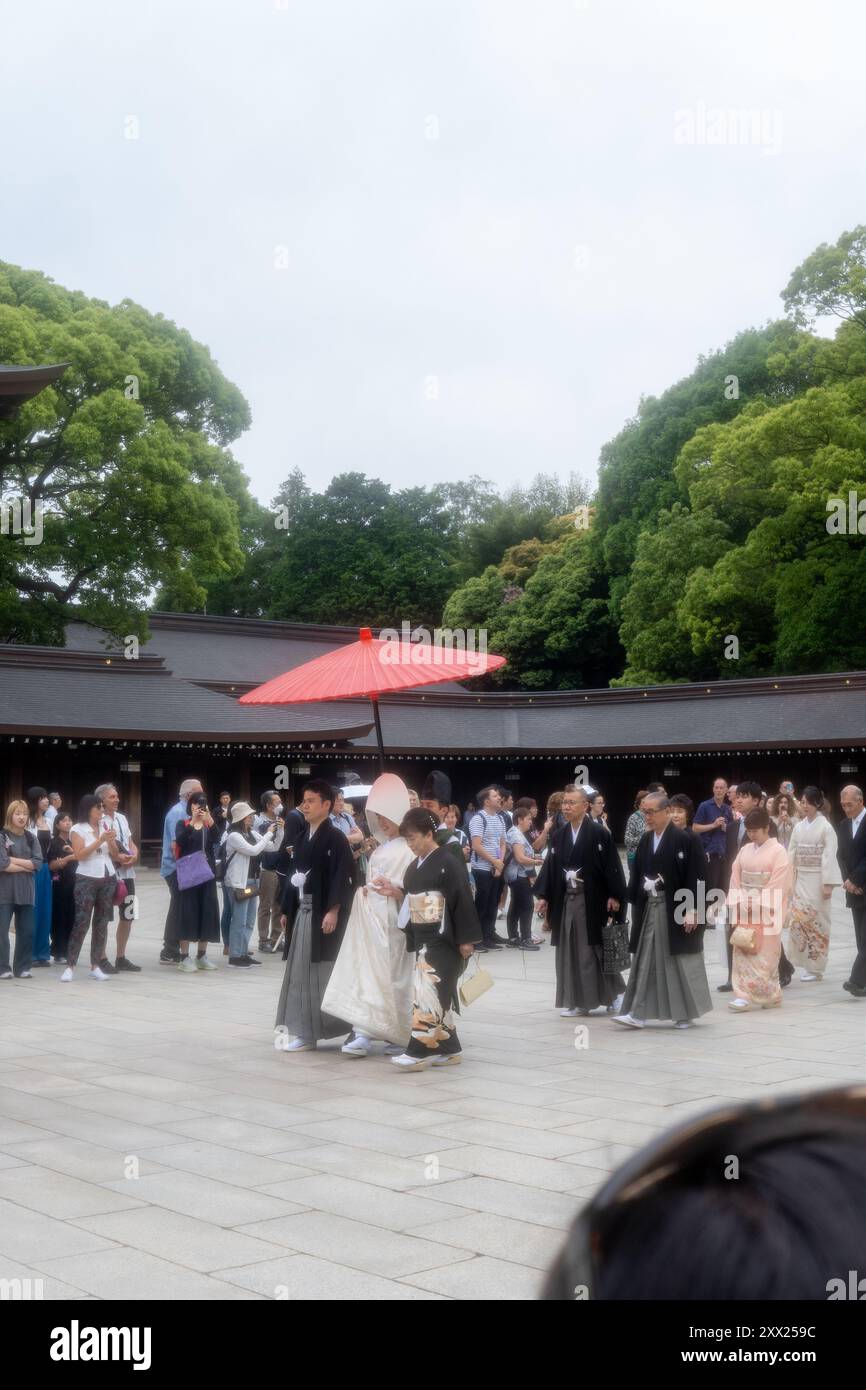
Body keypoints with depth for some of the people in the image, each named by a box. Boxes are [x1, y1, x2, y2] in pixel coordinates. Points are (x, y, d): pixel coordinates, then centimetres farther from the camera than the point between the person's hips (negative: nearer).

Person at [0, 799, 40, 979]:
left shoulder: (32, 838, 10)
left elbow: (38, 863, -1)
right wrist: (26, 867, -8)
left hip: (26, 891, 4)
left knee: (27, 931, 5)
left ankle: (22, 967, 13)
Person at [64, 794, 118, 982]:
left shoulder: (105, 827, 10)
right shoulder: (77, 829, -3)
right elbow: (79, 855, -15)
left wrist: (111, 841, -6)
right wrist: (99, 840, -19)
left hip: (108, 879, 5)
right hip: (87, 880, -5)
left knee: (101, 923, 5)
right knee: (81, 923, -8)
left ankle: (95, 965, 9)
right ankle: (70, 966, -5)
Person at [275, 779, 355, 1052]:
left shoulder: (335, 838, -10)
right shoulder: (303, 837, 13)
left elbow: (342, 877, -16)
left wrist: (333, 911, -22)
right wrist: (286, 910, 17)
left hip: (322, 914, -8)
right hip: (302, 913, 8)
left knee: (318, 974, -3)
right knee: (299, 973, 9)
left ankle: (308, 1033, 2)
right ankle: (299, 1029, 16)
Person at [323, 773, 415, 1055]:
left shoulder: (409, 849, -8)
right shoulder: (381, 847, 18)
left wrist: (395, 891, -26)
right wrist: (364, 889, 5)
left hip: (392, 920, -7)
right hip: (370, 916, 7)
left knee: (391, 975, -2)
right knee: (365, 971, 0)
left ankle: (400, 1036, 9)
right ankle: (363, 1032, -1)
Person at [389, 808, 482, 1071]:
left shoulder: (447, 863, -11)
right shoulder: (414, 867, 11)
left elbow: (462, 901, -13)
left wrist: (466, 939, -14)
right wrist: (411, 937, 16)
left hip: (443, 939, -8)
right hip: (422, 939, 8)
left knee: (430, 990, -10)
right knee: (441, 993, 10)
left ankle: (420, 1051, -11)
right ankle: (449, 1049, 16)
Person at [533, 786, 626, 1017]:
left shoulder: (599, 834, -7)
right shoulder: (559, 836, 8)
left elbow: (611, 866, -10)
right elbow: (550, 866, 8)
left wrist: (614, 896, -15)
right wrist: (543, 896, 2)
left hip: (592, 900, -5)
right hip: (565, 901, 5)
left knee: (595, 951, 2)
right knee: (569, 952, 6)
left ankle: (613, 992, 19)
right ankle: (575, 1000, 12)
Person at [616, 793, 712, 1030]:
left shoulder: (686, 839, -10)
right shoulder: (645, 840, 9)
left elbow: (696, 876, -13)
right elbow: (637, 874, 13)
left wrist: (691, 910, -17)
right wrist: (635, 902, 6)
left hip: (676, 909, -6)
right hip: (649, 908, 6)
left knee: (681, 962, 4)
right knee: (645, 961, 4)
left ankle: (686, 1013, 16)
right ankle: (637, 1013, 6)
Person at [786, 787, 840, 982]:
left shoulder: (825, 827, -8)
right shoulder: (798, 827, 7)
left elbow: (830, 856, -12)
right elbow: (792, 854, 9)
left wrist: (828, 884, -16)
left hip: (818, 879, -5)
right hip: (800, 879, 5)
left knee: (816, 920, -1)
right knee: (797, 918, -2)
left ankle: (815, 966, 8)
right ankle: (803, 962, 7)